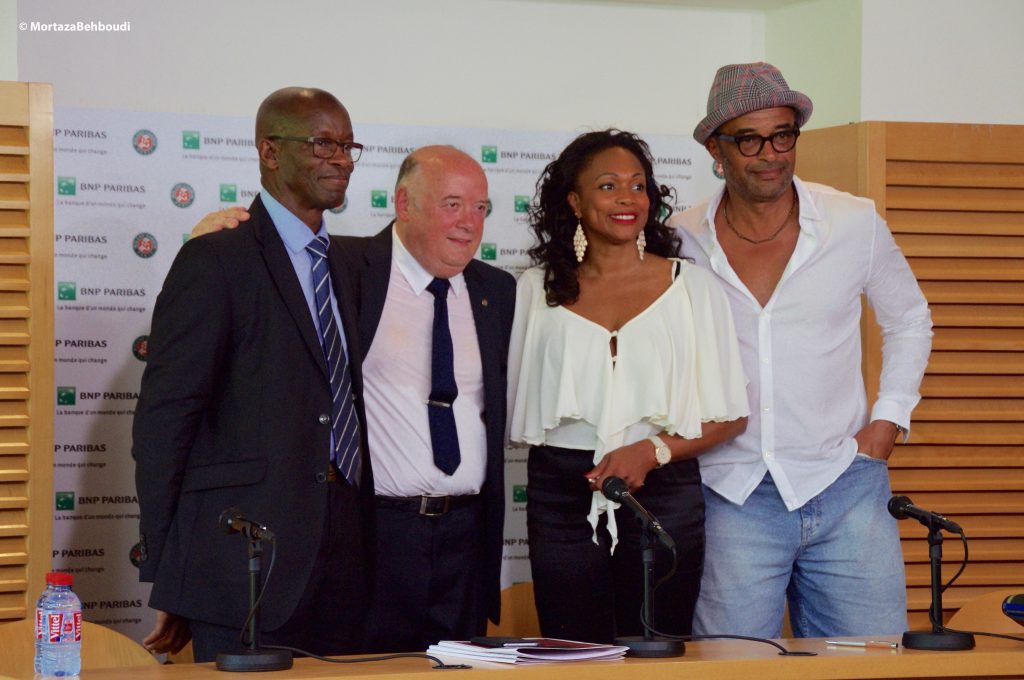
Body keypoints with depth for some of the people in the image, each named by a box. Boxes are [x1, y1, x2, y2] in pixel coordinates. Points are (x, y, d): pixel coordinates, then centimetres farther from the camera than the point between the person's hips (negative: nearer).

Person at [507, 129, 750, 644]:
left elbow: (731, 416, 3)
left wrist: (653, 450, -11)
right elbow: (514, 403, 11)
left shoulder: (691, 286, 5)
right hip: (562, 494, 1)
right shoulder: (536, 290, 8)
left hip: (662, 490, -1)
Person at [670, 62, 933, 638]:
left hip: (845, 488, 0)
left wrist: (890, 417, 8)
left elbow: (909, 319, 19)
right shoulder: (681, 244, 2)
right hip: (732, 500, 0)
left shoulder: (856, 224, 2)